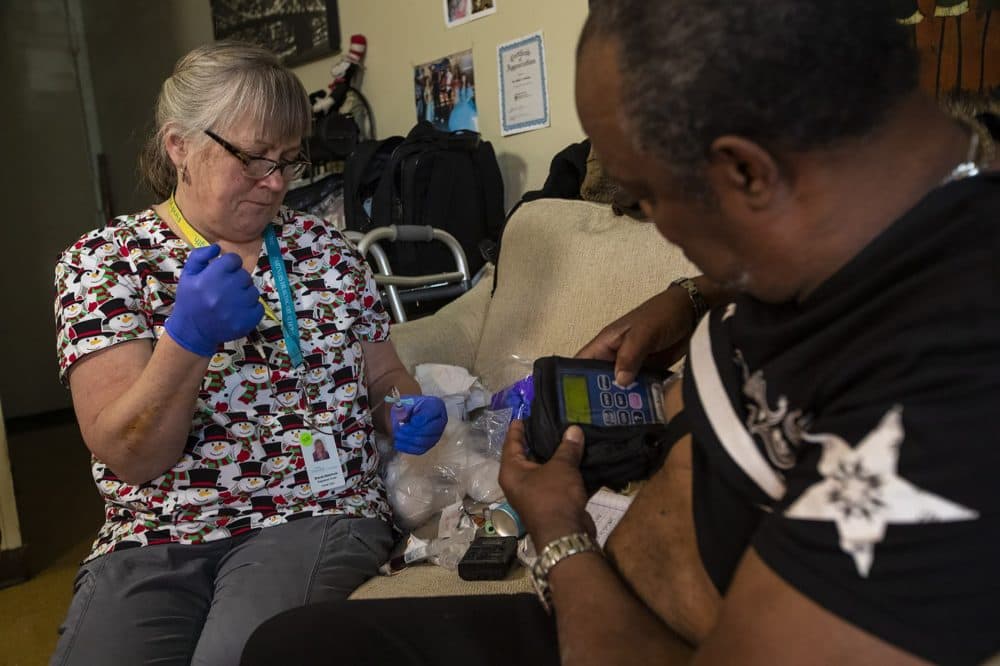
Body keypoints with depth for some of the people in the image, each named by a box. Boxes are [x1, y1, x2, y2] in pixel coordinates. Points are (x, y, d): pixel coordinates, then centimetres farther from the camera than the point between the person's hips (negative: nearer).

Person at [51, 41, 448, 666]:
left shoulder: (326, 246, 7)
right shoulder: (102, 260, 0)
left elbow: (381, 372, 16)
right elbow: (127, 457, -8)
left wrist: (407, 411, -7)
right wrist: (188, 337, -24)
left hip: (318, 519, 1)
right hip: (152, 540, 0)